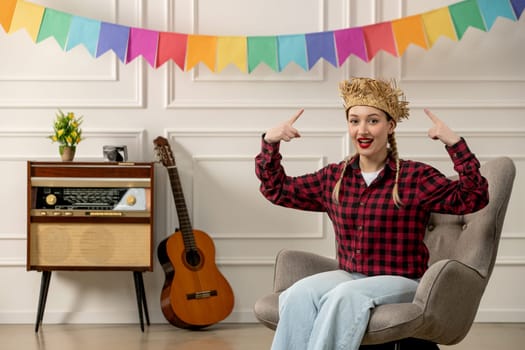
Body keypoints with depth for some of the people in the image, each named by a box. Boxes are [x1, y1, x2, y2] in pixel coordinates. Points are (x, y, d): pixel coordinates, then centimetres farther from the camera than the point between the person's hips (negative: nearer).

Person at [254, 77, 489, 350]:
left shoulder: (416, 177, -1)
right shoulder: (333, 178, 13)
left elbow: (473, 198, -12)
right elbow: (277, 190, 24)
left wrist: (454, 143, -19)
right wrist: (269, 143, 10)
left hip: (399, 282, -4)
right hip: (348, 276, 4)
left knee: (344, 296, -36)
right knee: (299, 294, -29)